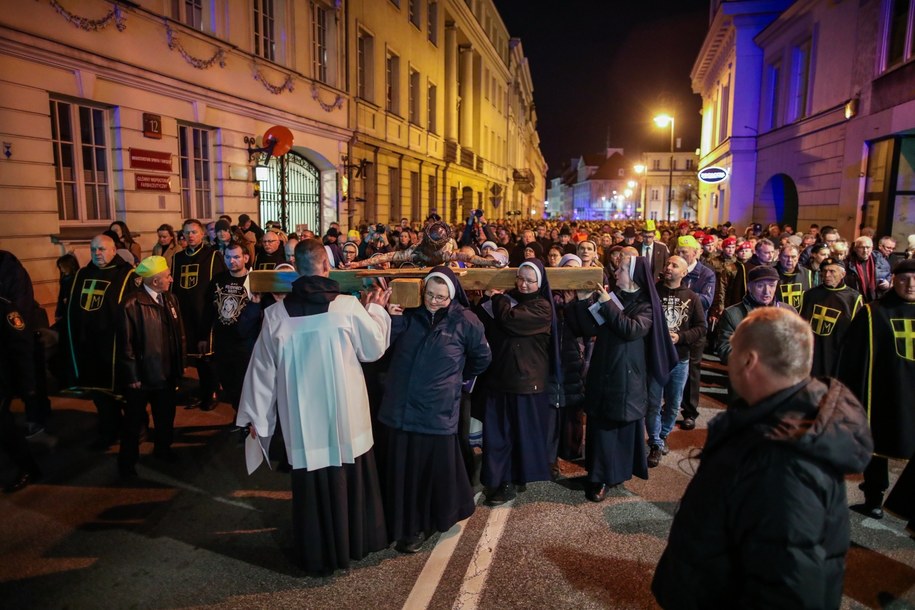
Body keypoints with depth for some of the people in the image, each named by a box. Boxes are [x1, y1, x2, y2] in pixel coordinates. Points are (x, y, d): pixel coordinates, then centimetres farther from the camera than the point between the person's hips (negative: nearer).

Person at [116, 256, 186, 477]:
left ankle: (162, 449, 43)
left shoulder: (170, 299, 3)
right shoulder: (132, 304, -18)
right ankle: (127, 459, 31)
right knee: (134, 420, 13)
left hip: (167, 373, 6)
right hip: (142, 375, -6)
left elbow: (179, 333, 8)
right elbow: (125, 343, -15)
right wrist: (132, 376, -13)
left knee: (166, 415, 22)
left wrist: (180, 364, 7)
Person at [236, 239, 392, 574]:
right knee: (351, 479, 18)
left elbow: (263, 369, 0)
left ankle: (318, 555, 29)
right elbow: (375, 348, 0)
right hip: (346, 414, 0)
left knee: (311, 485, 13)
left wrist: (256, 417, 11)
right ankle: (358, 540, 36)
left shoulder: (275, 314, -7)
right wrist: (376, 309, 15)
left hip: (302, 418, 1)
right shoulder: (348, 306, -14)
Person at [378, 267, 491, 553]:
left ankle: (420, 526, 29)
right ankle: (407, 524, 28)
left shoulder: (464, 320, -5)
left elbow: (483, 357, 9)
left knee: (435, 468, 8)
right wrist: (391, 319, -16)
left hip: (437, 410, -3)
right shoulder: (410, 314, 3)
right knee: (403, 468, 10)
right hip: (403, 407, 3)